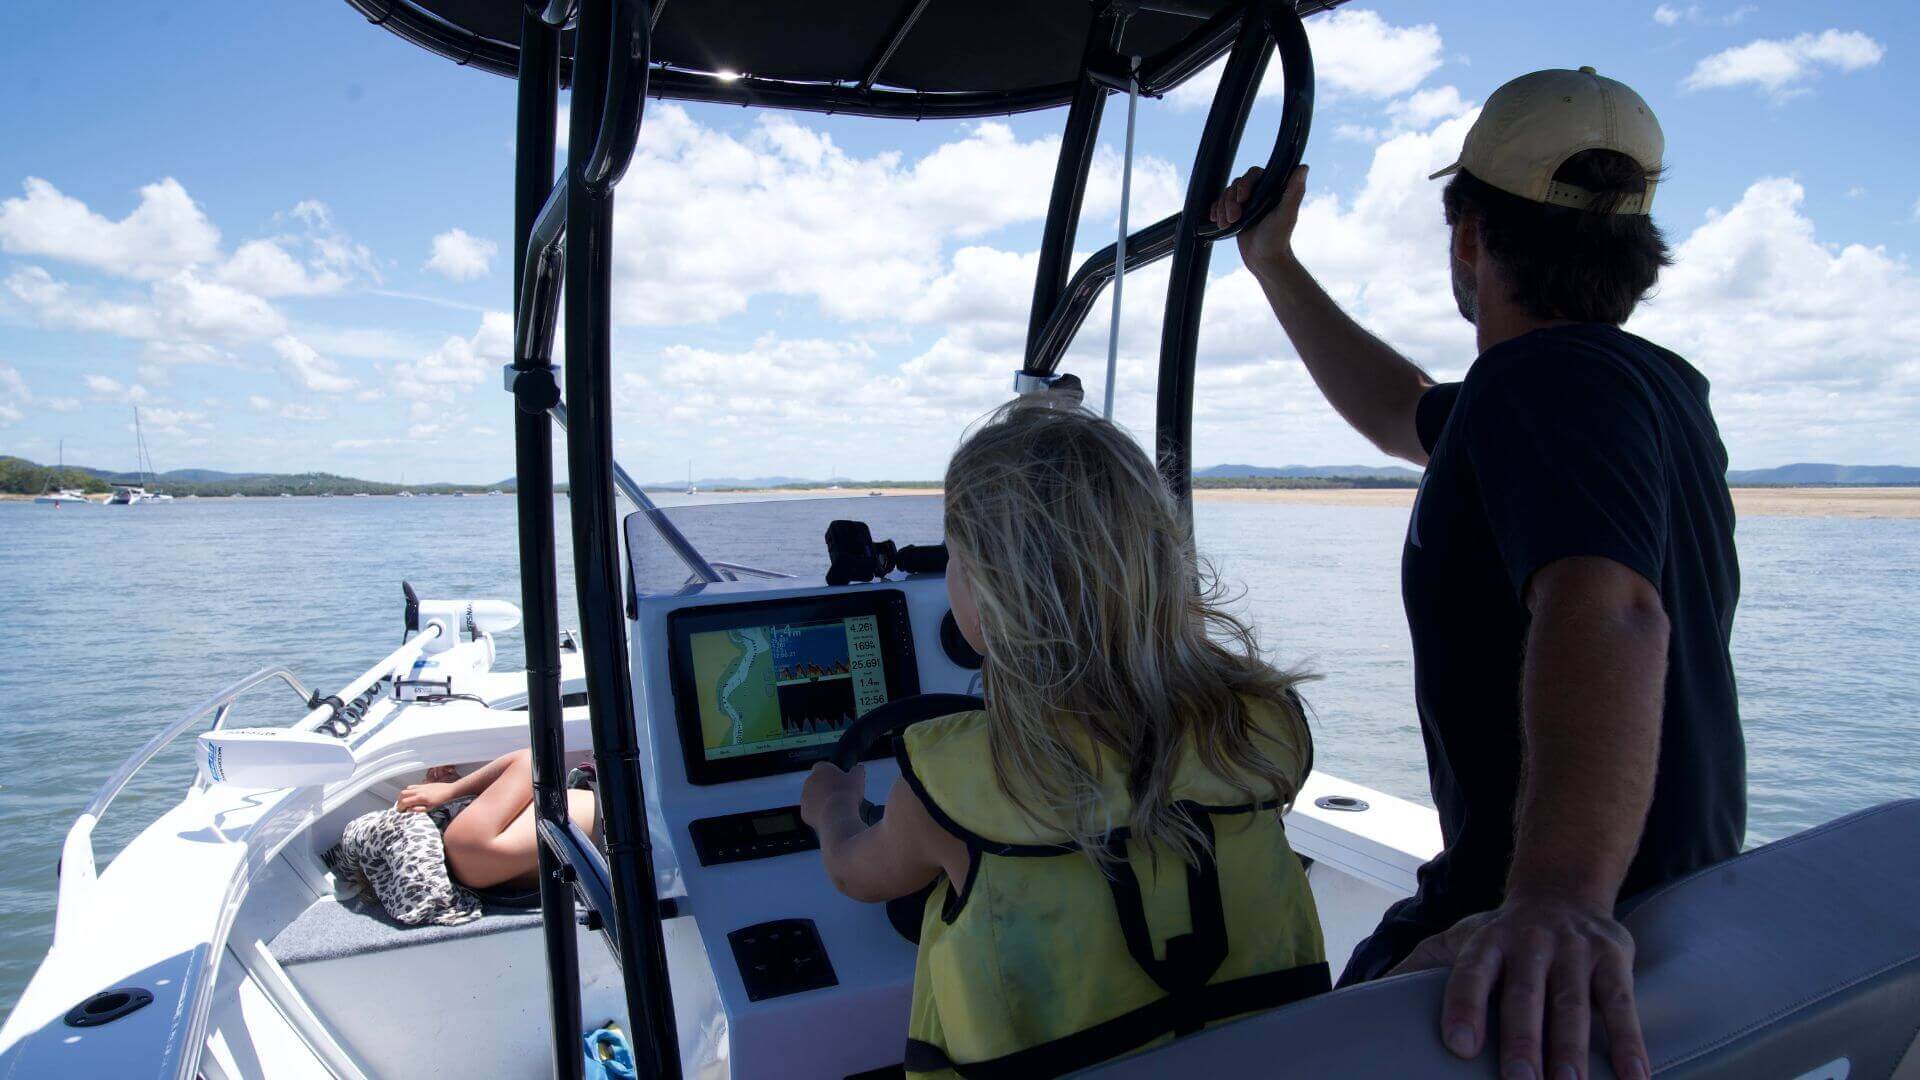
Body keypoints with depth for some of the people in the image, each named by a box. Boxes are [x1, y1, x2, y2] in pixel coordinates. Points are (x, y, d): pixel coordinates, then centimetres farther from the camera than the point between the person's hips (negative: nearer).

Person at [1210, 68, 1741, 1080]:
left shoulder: (1550, 378, -22)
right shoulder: (1651, 380, 10)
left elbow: (1604, 606, -41)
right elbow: (1402, 416, 22)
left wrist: (1559, 898, -55)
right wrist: (1274, 265, 27)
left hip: (1589, 923, -10)